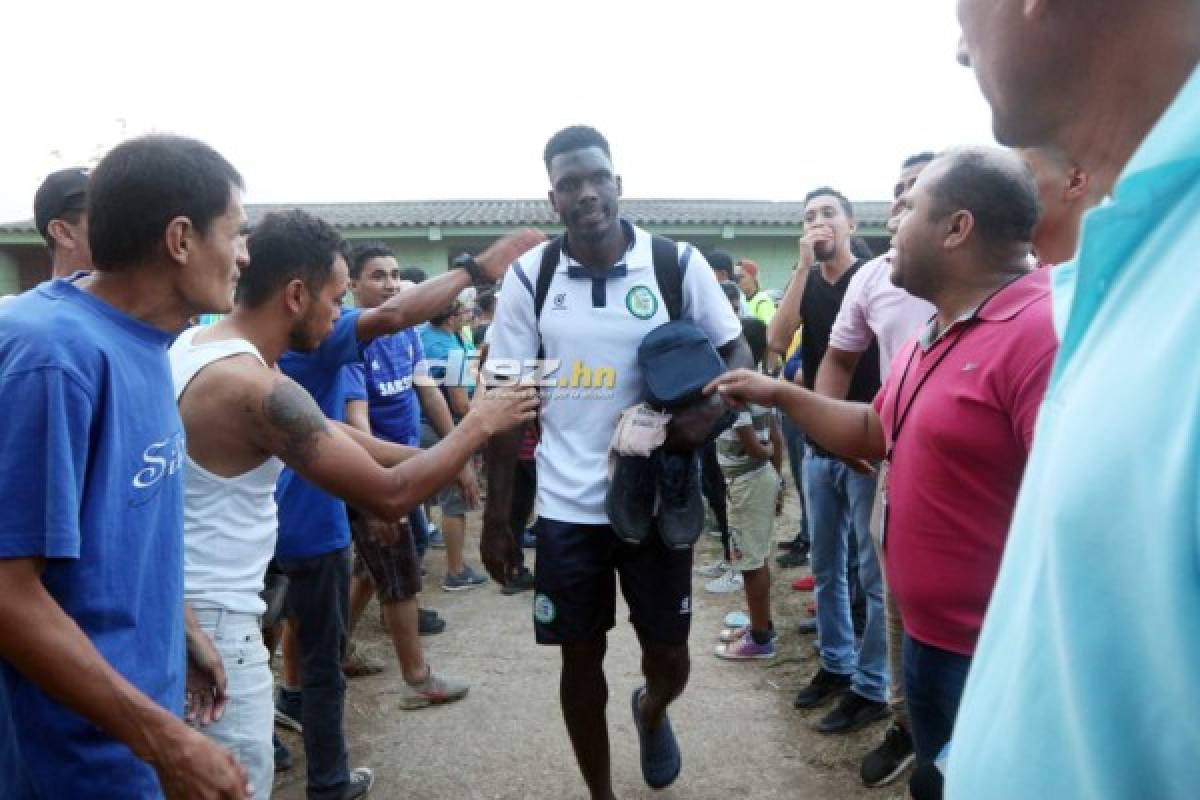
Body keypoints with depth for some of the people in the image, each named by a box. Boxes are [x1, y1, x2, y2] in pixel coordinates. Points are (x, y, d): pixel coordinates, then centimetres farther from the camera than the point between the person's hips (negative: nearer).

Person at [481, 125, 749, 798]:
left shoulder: (678, 263, -5)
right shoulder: (529, 277, -3)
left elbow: (738, 352, 3)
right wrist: (496, 516, 0)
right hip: (567, 508, 1)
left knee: (670, 658, 11)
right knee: (581, 659, 13)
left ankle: (651, 712, 49)